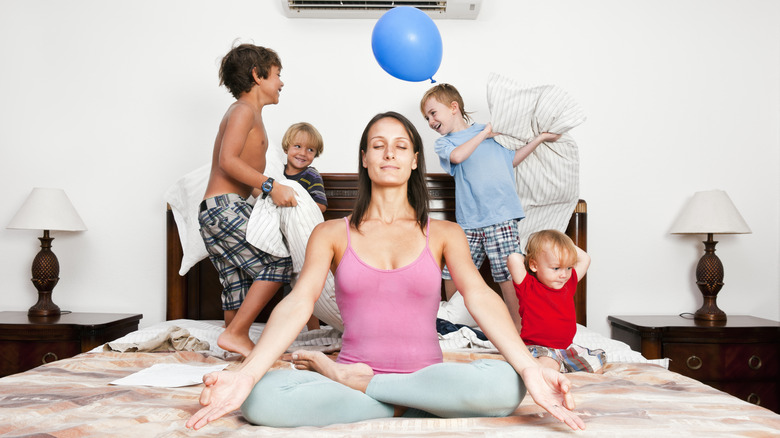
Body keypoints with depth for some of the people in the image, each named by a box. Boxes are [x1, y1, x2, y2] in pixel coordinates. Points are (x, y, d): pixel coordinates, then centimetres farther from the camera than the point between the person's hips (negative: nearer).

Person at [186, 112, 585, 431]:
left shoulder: (444, 234, 8)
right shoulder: (332, 234, 7)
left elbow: (481, 298, -9)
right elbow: (297, 304, -8)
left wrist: (530, 369, -27)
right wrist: (244, 375, -26)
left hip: (427, 377, 2)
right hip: (353, 369, -1)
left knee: (505, 383, -32)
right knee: (262, 398, -31)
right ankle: (403, 410, -14)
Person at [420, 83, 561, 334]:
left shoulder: (489, 132, 16)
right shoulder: (443, 143, 10)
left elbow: (511, 160, 29)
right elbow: (457, 156, -14)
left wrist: (539, 139, 27)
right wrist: (484, 133, -5)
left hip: (501, 217, -1)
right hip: (468, 222, 1)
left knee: (507, 274, -5)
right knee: (452, 272, 4)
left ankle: (518, 327, 8)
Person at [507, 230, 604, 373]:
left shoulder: (569, 284, 10)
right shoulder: (528, 286, -10)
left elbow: (585, 259, 20)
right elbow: (513, 259, -25)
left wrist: (568, 245, 10)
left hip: (566, 347, 7)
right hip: (539, 348, -7)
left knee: (597, 366, -4)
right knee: (548, 365, -36)